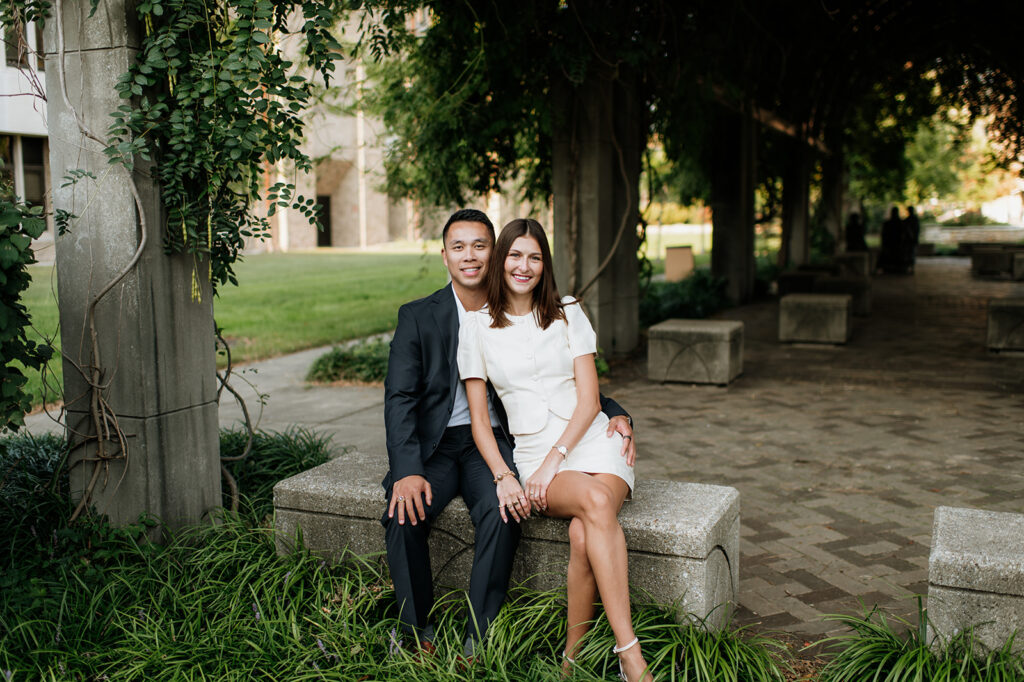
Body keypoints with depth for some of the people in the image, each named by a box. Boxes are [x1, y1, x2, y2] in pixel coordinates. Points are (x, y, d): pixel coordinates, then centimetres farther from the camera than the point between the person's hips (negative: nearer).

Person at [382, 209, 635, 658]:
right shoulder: (418, 316, 1)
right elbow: (400, 398, -7)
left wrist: (615, 413, -10)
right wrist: (407, 470, -22)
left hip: (491, 443, 0)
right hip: (434, 447, 0)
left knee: (502, 512, -30)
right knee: (404, 513, -27)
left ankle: (480, 641, -18)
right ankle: (418, 635, -8)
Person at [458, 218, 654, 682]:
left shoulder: (568, 314, 8)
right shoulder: (477, 328, 7)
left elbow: (589, 399, 1)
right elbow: (479, 419, 6)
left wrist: (553, 460, -12)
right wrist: (502, 476, -10)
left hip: (591, 441, 1)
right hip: (533, 450, -1)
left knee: (584, 533, -32)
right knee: (595, 503, -34)